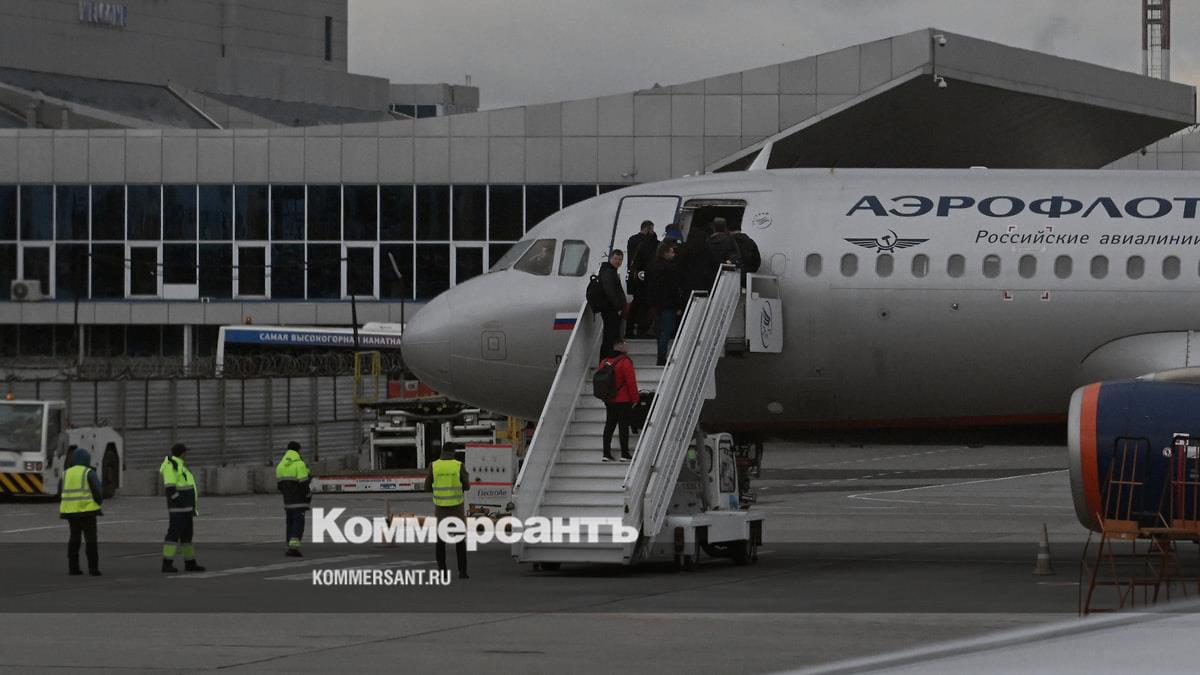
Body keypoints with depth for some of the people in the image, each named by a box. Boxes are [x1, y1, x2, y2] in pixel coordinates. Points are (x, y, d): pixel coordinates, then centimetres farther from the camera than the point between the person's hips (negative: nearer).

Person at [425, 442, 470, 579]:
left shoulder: (433, 466, -6)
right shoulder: (459, 466, -9)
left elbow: (427, 487, 0)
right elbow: (466, 486, -2)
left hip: (440, 506, 1)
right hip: (456, 506, -1)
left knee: (440, 539, 10)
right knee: (460, 539, 8)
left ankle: (442, 572, 4)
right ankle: (462, 571, 4)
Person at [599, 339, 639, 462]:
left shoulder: (604, 362, 7)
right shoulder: (625, 362, -14)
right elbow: (631, 381, -15)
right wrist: (634, 398, -5)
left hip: (608, 400, 6)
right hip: (623, 401, -6)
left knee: (609, 425, 11)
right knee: (623, 425, -2)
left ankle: (606, 454, 10)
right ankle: (625, 454, -1)